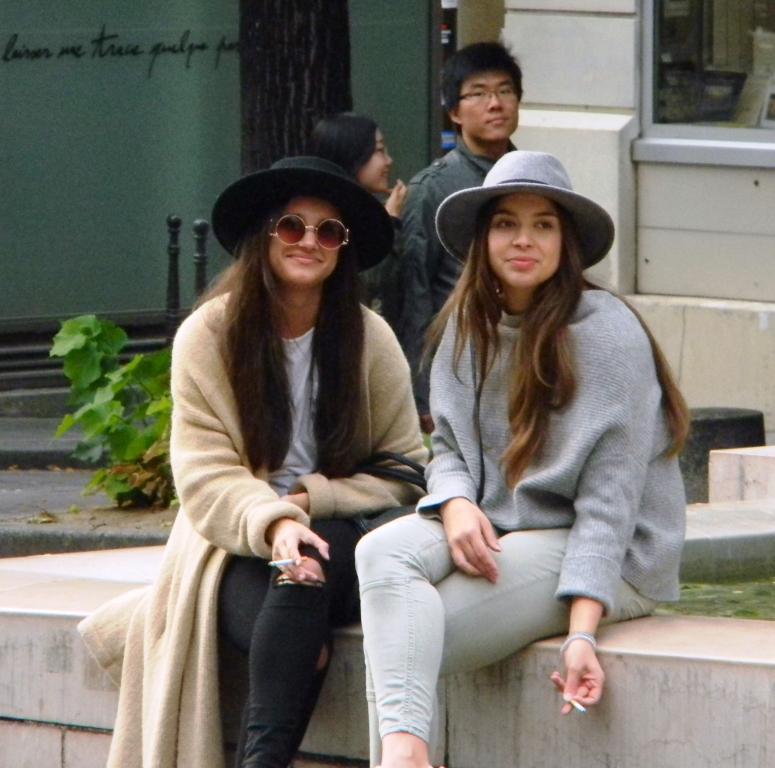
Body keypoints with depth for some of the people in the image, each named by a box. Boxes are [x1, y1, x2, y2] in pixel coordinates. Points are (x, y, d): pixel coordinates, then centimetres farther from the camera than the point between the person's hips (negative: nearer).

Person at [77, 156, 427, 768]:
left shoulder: (370, 338, 5)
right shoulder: (207, 337, 2)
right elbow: (205, 476, -6)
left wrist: (309, 500, -12)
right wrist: (273, 523, -26)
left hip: (343, 538, 1)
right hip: (237, 545, -1)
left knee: (309, 566, -36)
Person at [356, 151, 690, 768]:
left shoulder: (606, 334, -13)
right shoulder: (470, 324, 8)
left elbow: (610, 496, -17)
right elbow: (448, 445, 14)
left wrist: (581, 633, -25)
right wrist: (456, 505, -13)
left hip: (602, 556, -6)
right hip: (492, 532, 6)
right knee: (382, 551, -27)